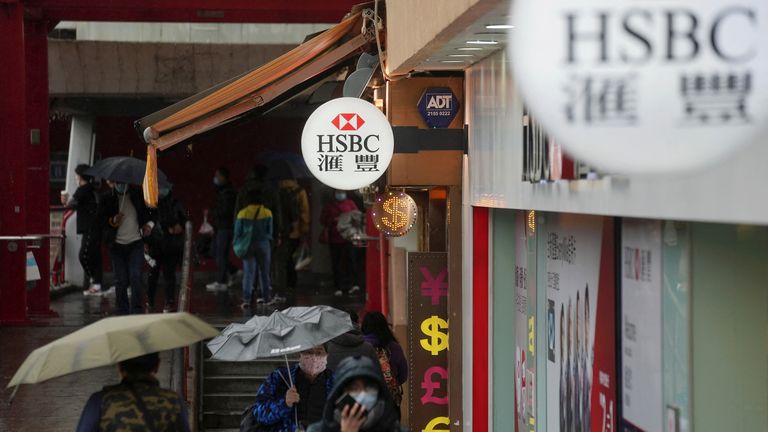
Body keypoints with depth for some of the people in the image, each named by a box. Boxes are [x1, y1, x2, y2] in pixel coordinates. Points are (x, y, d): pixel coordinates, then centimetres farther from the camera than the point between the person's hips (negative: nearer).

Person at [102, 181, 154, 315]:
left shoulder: (138, 195, 2)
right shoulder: (108, 199, 0)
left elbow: (151, 212, 14)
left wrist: (149, 224, -4)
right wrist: (112, 221, -17)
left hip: (136, 243, 0)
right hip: (117, 244, 1)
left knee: (135, 276, -14)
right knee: (121, 281, 1)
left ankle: (137, 310, -8)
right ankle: (123, 312, 12)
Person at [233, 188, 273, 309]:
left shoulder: (243, 213, -4)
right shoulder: (267, 213, -4)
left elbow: (238, 232, 0)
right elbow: (270, 231, 0)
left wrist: (236, 245, 12)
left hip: (248, 246, 0)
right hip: (263, 244, 0)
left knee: (248, 272, -3)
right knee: (264, 271, 14)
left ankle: (246, 299, -13)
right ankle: (265, 297, 22)